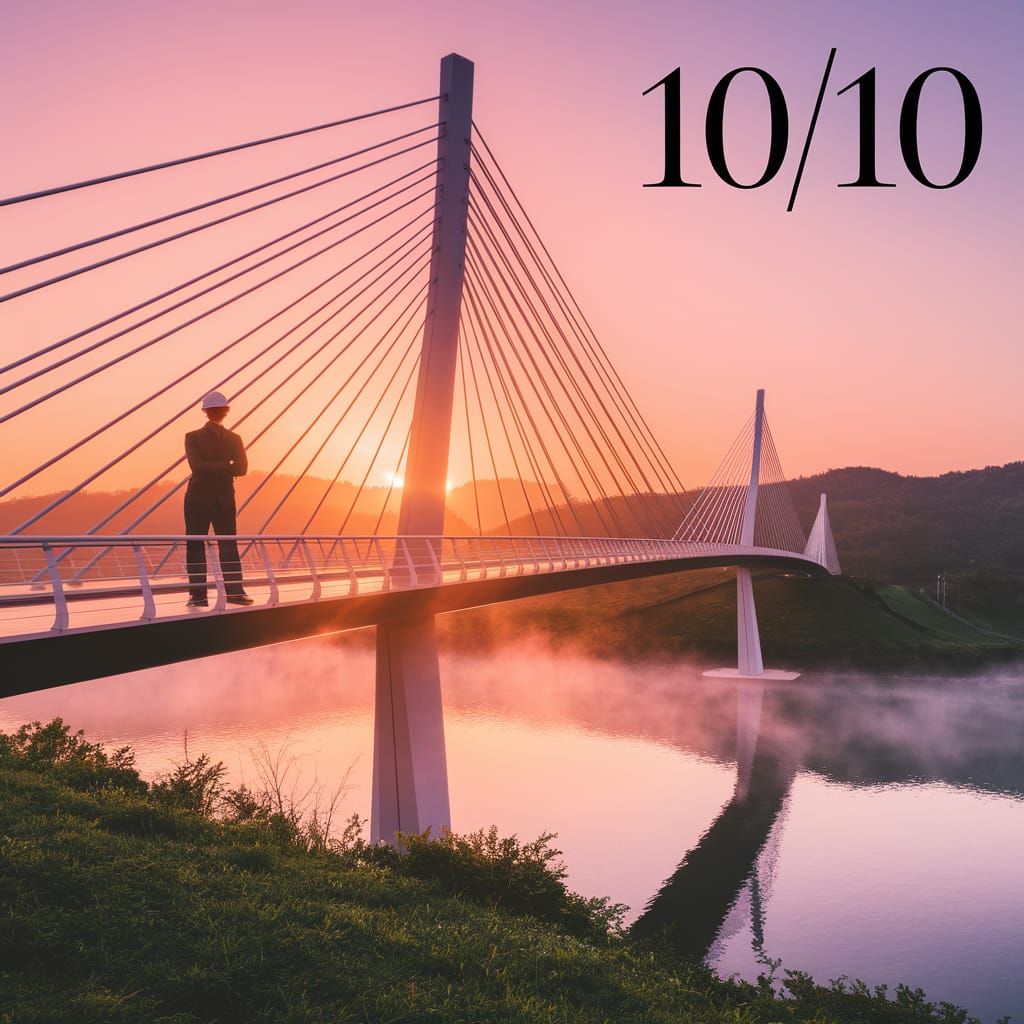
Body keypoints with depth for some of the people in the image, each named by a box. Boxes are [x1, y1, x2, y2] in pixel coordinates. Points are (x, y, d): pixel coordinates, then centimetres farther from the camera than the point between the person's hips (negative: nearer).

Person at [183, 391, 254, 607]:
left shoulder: (193, 437, -7)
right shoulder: (234, 439, 1)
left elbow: (197, 466, -19)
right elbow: (241, 468, -10)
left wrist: (215, 468, -7)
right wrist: (226, 468, -6)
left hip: (198, 498, -3)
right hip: (225, 499, 3)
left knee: (195, 546, 2)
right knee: (228, 545, 10)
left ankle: (199, 595, -3)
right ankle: (234, 591, 5)